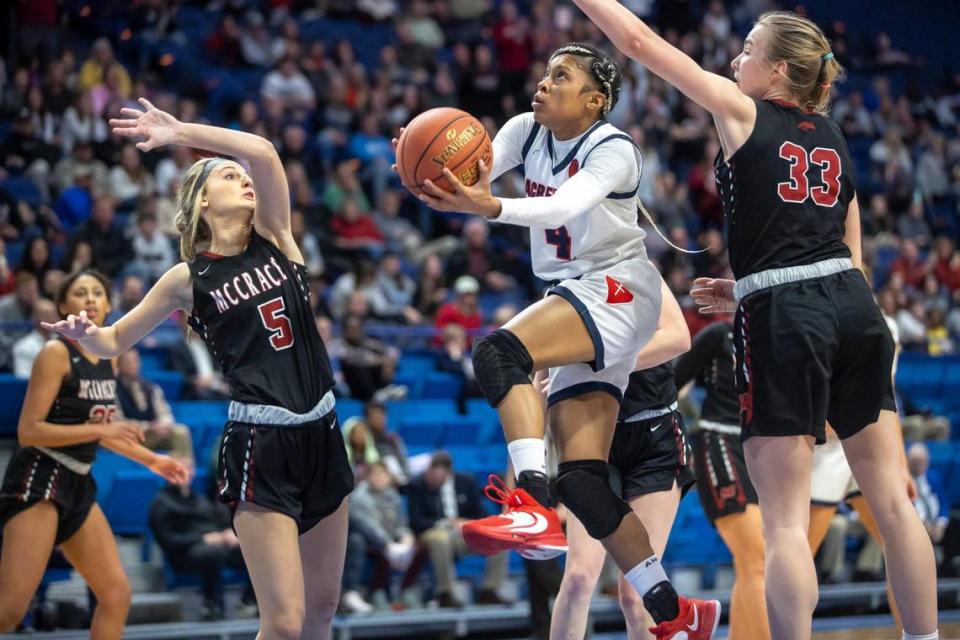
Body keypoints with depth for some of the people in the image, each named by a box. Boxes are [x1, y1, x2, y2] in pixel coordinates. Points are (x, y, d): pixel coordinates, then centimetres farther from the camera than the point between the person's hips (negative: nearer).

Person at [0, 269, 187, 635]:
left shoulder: (106, 358, 13)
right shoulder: (56, 353, -11)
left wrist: (150, 459, 26)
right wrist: (100, 430, -21)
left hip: (78, 484, 9)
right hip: (39, 480, -9)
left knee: (117, 592, 7)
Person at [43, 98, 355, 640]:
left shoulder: (275, 238, 7)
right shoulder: (189, 279, 1)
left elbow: (263, 153, -9)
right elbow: (116, 341, 10)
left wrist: (180, 133, -8)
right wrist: (85, 333, -12)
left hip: (321, 434, 5)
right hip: (259, 446, -4)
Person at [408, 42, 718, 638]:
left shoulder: (614, 150, -12)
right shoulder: (527, 131, 8)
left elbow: (562, 207, -30)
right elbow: (473, 172, -9)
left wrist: (490, 208, -48)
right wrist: (431, 174, -33)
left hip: (617, 292, -7)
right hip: (573, 298, 8)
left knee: (499, 352, -32)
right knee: (582, 483, -2)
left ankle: (536, 509, -43)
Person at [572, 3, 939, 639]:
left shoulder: (743, 112, 2)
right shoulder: (833, 137, 19)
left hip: (783, 322, -6)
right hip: (855, 306, 6)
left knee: (785, 522, -4)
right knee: (893, 500, 8)